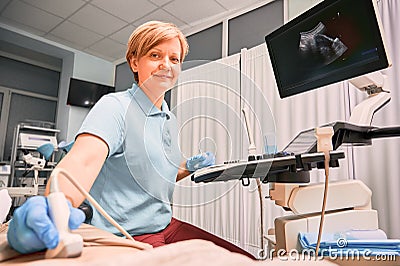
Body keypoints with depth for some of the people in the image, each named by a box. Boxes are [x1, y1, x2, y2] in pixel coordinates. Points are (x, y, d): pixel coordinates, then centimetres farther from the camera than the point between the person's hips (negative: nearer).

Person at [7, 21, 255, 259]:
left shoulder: (171, 120, 10)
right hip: (125, 236, -7)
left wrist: (189, 167, 3)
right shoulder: (115, 106, -12)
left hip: (166, 227, 7)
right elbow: (83, 160, -31)